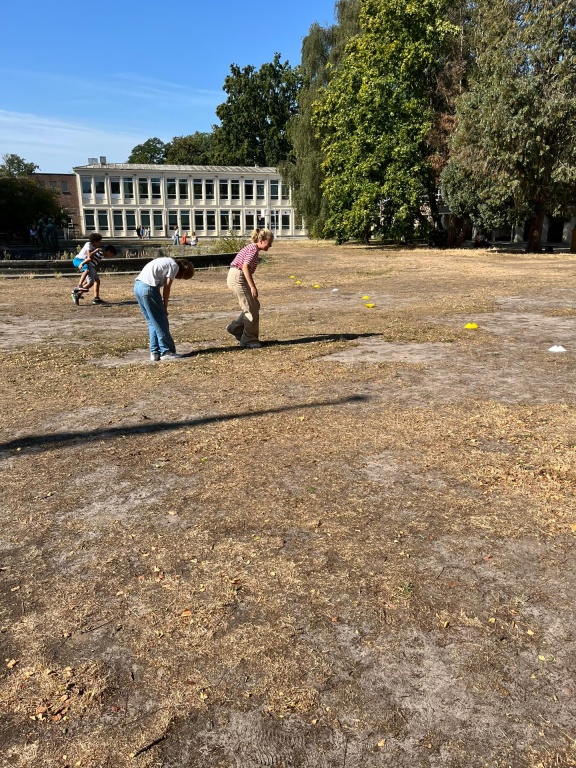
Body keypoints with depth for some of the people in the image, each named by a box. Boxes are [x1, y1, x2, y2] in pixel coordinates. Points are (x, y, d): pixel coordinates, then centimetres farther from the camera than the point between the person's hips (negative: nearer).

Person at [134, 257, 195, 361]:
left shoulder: (166, 261, 26)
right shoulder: (174, 266, 0)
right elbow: (166, 288, -5)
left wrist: (162, 307, 11)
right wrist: (165, 307, 4)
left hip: (138, 286, 9)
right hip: (148, 287, -9)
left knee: (153, 322, 14)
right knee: (160, 322, 0)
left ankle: (155, 352, 14)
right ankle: (166, 351, 4)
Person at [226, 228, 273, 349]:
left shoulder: (252, 248, 16)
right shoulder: (254, 249, -14)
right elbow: (245, 267, -26)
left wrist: (252, 286, 23)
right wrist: (253, 287, -28)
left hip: (238, 278, 10)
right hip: (237, 277, -10)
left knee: (255, 306, 14)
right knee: (251, 309, -4)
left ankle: (235, 328, 22)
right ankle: (249, 339, 4)